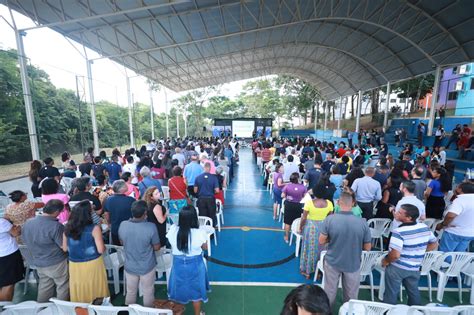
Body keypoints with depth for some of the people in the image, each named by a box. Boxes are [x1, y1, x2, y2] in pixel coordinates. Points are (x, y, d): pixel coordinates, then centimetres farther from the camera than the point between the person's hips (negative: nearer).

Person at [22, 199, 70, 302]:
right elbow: (64, 246, -22)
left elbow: (25, 241, 10)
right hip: (56, 263, -6)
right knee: (63, 287, 14)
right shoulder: (56, 226, -30)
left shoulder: (28, 223, -6)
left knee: (44, 287, 25)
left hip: (38, 263, 7)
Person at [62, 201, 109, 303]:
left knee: (79, 291, 24)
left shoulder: (68, 228, -8)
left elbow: (65, 248, 5)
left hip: (74, 264, 4)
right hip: (93, 264, -4)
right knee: (95, 289, 18)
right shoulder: (94, 228, -22)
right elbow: (101, 250, -19)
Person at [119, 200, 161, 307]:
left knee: (130, 292, 26)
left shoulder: (123, 225, -18)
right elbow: (157, 247, -15)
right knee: (148, 293, 20)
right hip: (147, 267, -3)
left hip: (129, 266, 3)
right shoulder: (151, 227, -28)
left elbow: (122, 242, 2)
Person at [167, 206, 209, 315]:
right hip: (195, 265, -2)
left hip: (178, 264, 2)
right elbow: (205, 248, -9)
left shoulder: (173, 229, -21)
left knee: (179, 289, 26)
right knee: (196, 291, 22)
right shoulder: (200, 232, -27)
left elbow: (172, 245, -2)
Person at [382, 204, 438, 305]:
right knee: (413, 291, 27)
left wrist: (386, 261, -11)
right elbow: (434, 244, 9)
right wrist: (419, 251, 14)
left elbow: (395, 255, -29)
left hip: (397, 267, -6)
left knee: (391, 293, 12)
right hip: (415, 268, 6)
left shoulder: (399, 232, -27)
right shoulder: (425, 227, -6)